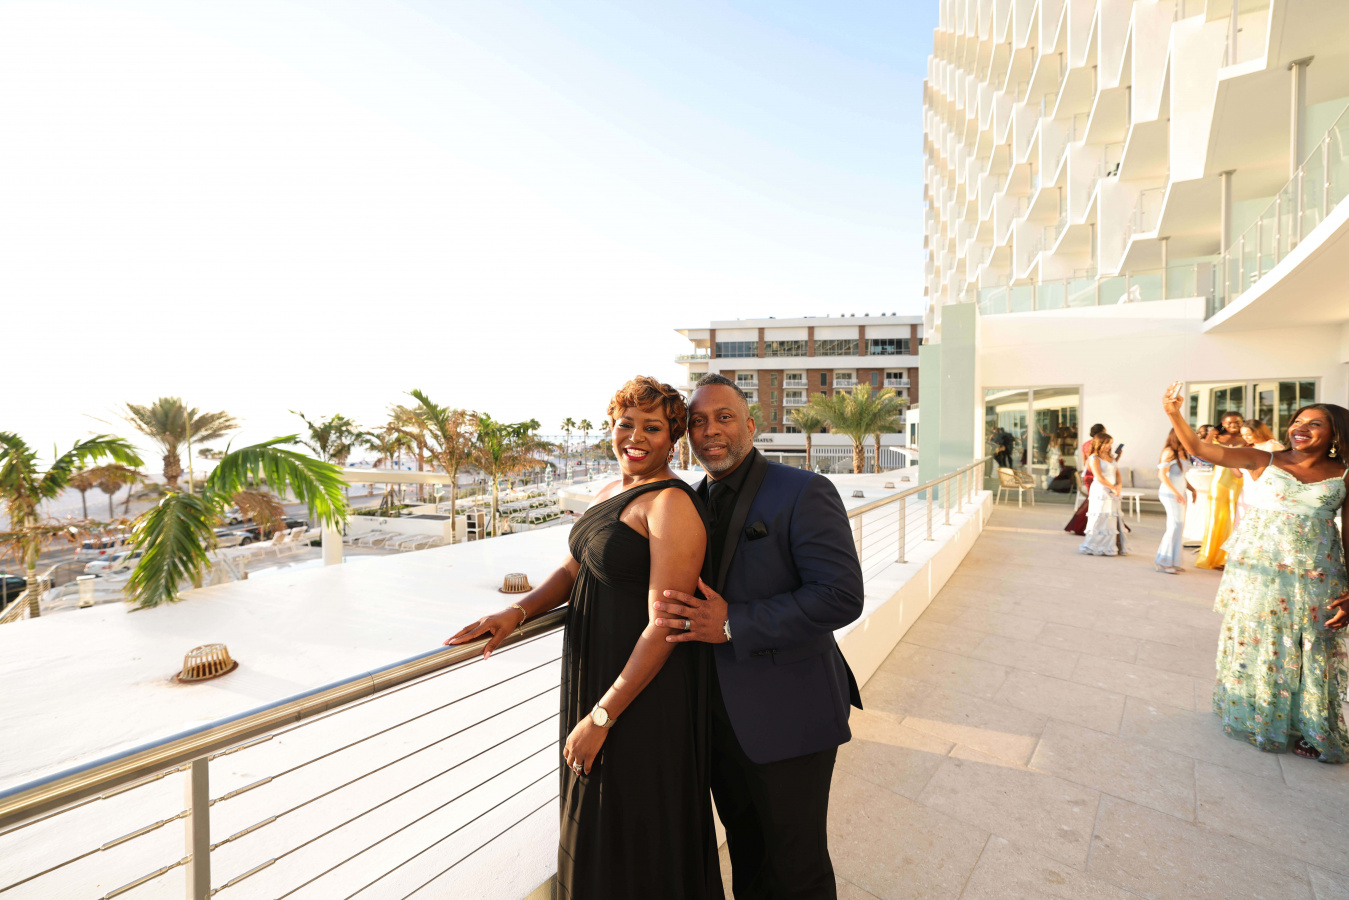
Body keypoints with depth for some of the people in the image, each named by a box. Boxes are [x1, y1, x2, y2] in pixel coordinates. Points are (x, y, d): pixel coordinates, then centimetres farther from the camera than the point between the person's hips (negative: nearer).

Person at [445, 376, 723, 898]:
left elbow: (663, 626, -24)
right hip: (592, 674, 8)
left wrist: (601, 717, -19)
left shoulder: (672, 504, -21)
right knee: (593, 819, 26)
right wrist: (517, 612, -4)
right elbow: (573, 569, 13)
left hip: (645, 692, -8)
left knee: (632, 827, 13)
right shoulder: (611, 491, 6)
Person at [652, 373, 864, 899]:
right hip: (720, 718, 6)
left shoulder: (804, 493, -16)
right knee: (746, 857, 26)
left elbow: (841, 596, -24)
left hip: (786, 719, -5)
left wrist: (732, 625, -26)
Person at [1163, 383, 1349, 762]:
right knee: (1252, 646, 12)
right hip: (1257, 572, 0)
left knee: (1309, 656, 10)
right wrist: (1174, 415, -28)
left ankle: (1307, 728, 31)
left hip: (1313, 581, 1)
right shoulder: (1264, 461, -2)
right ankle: (1253, 716, 32)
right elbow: (1199, 448, -12)